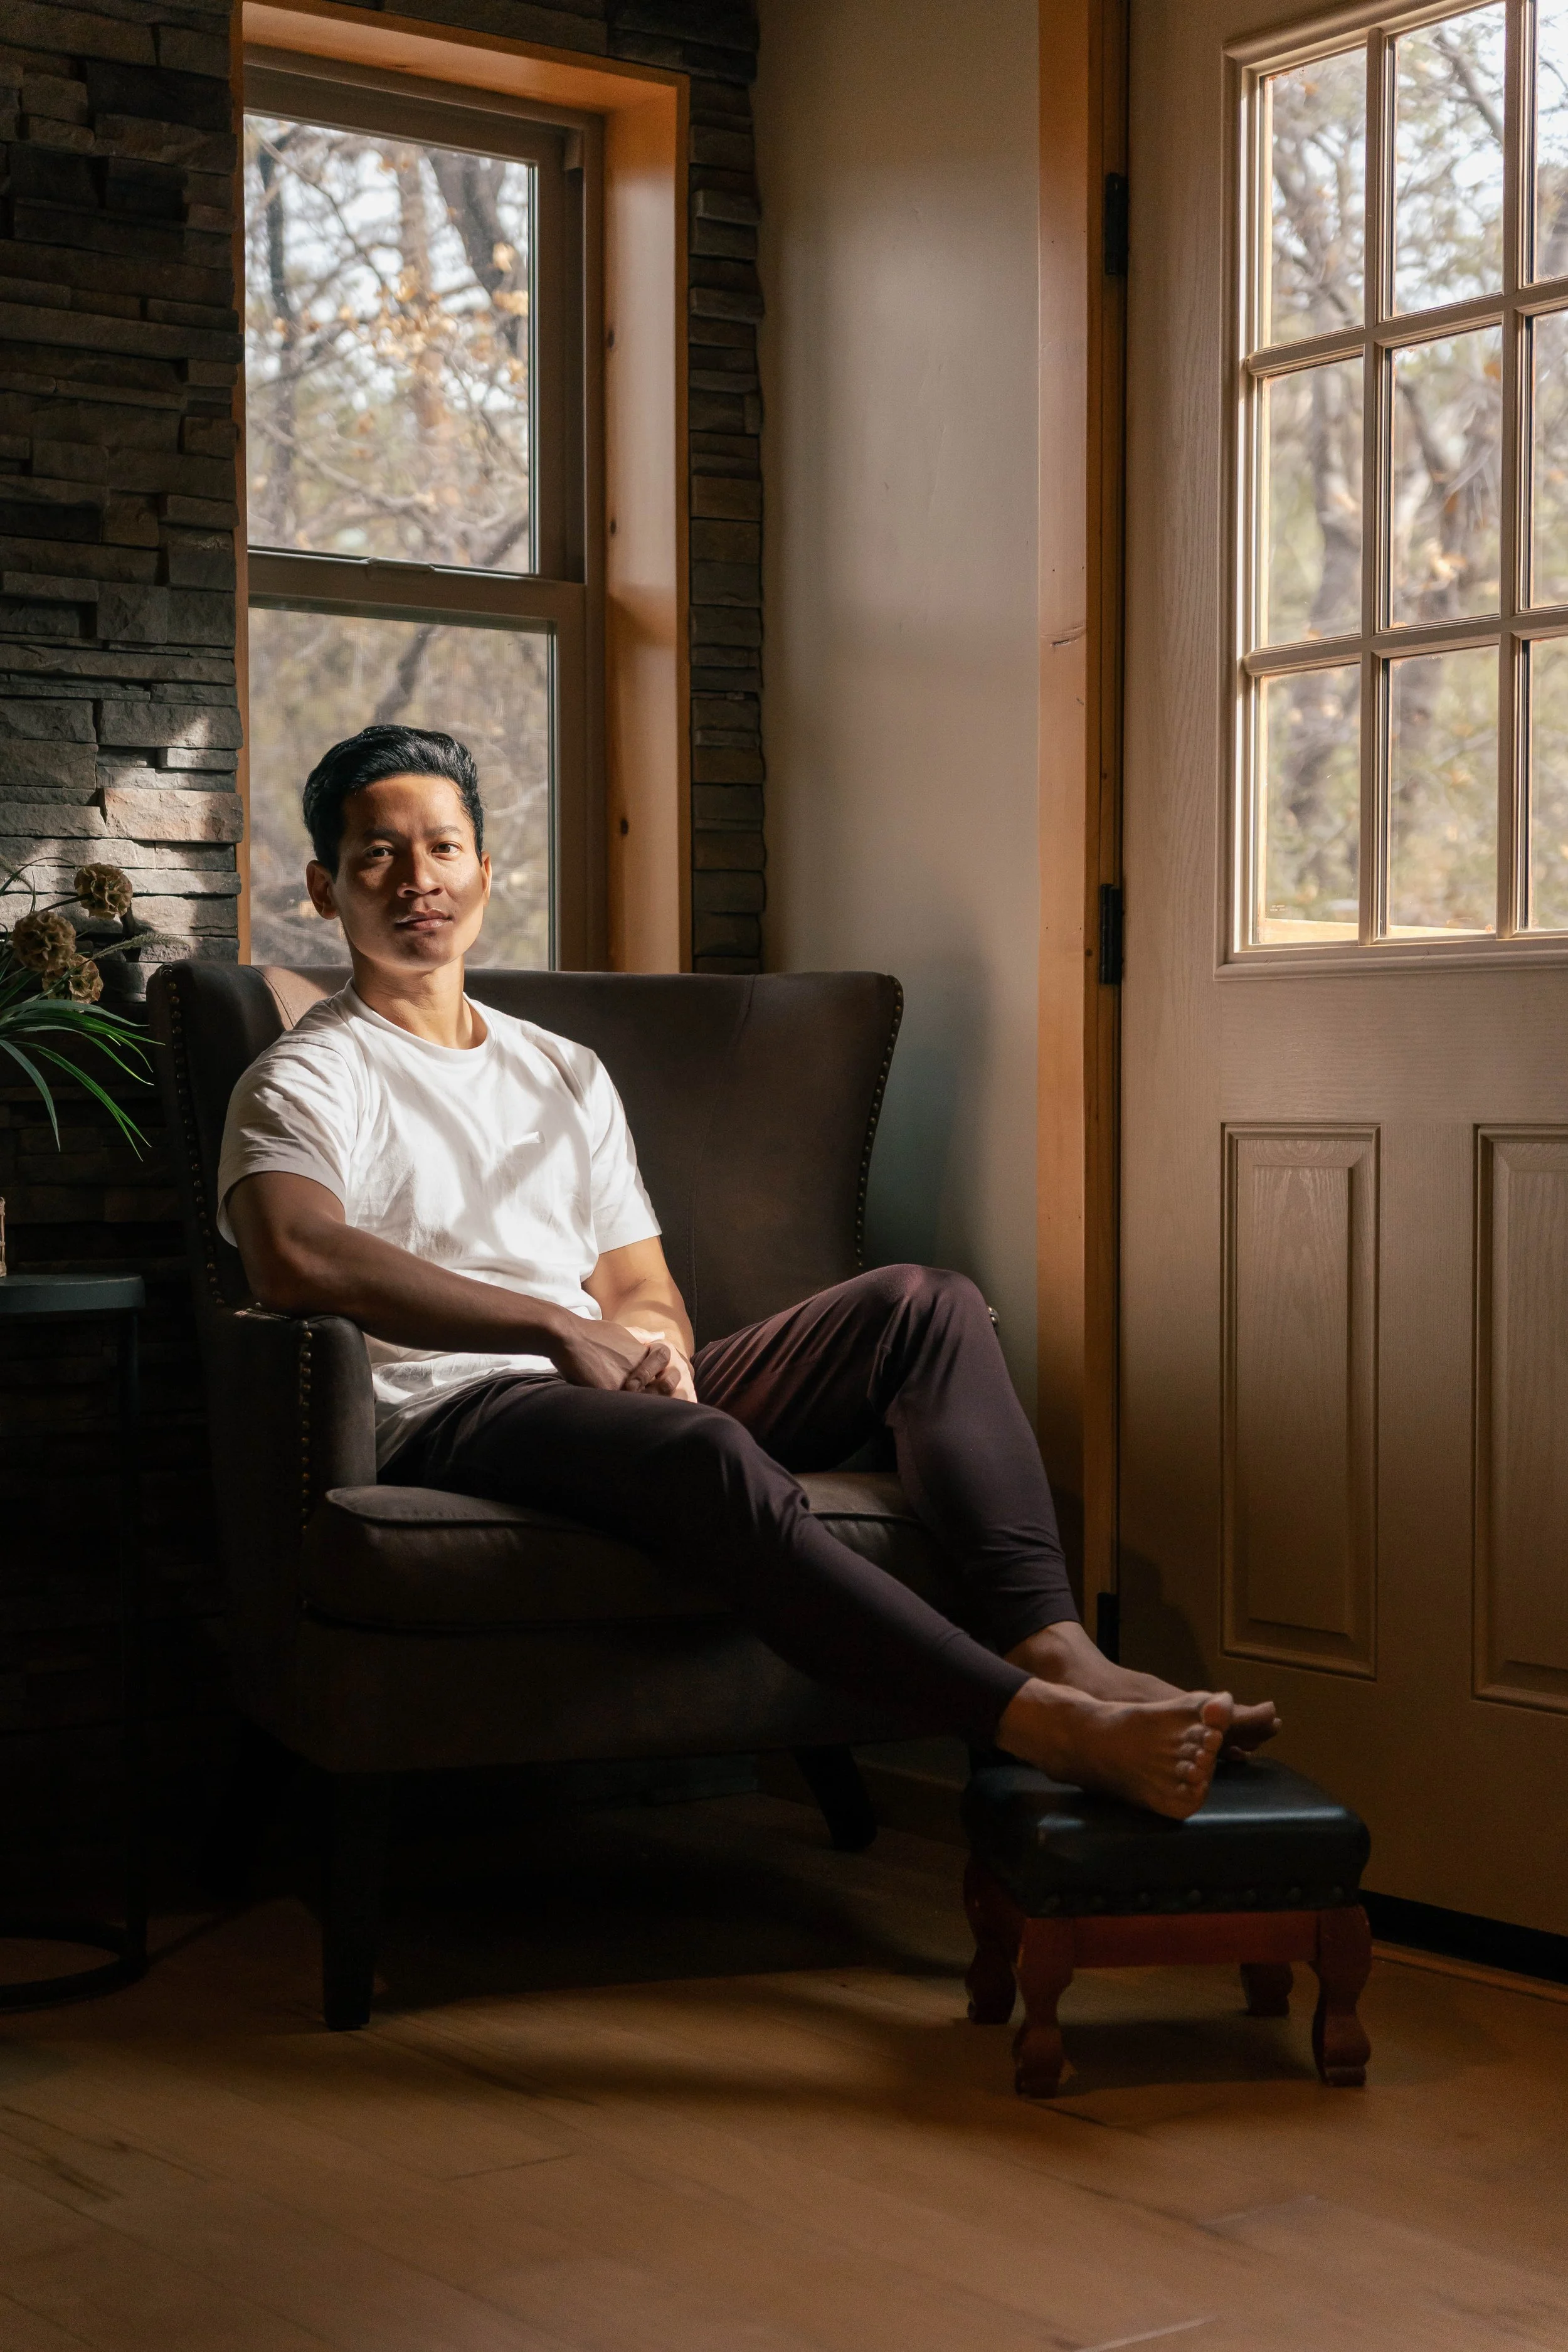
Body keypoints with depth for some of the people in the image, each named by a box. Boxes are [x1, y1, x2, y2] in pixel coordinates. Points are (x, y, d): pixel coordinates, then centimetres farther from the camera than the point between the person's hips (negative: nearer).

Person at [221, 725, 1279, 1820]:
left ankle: (1053, 1646, -33)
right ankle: (1044, 1726, -47)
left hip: (608, 1394, 7)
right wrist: (563, 1328, -23)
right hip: (450, 1420, -7)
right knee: (699, 1448, -39)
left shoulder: (567, 1071, 27)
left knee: (922, 1302, -13)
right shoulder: (306, 1081, 5)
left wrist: (652, 1342, -6)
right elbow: (295, 1258, -18)